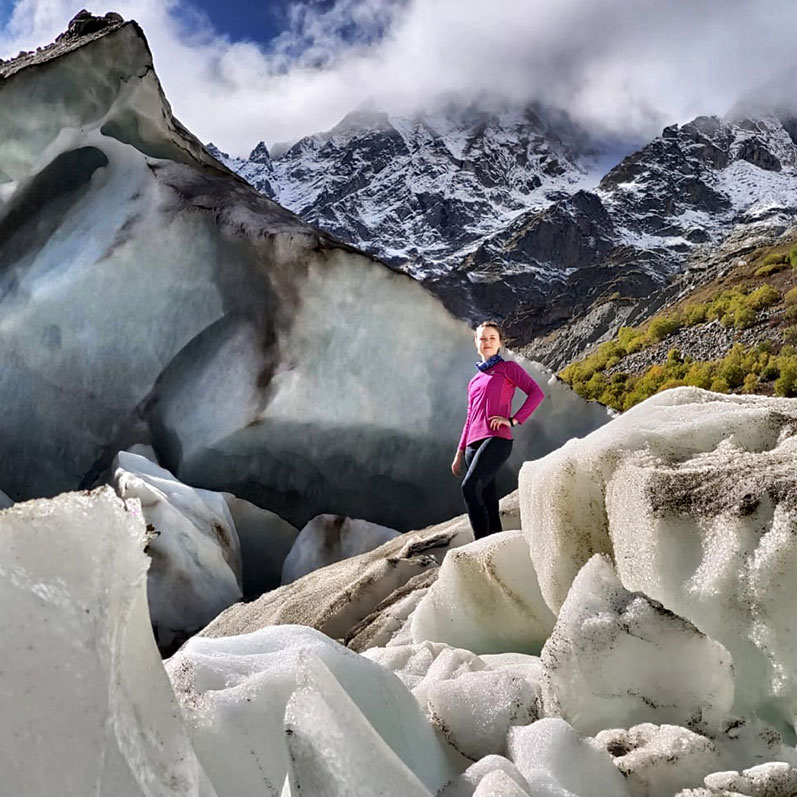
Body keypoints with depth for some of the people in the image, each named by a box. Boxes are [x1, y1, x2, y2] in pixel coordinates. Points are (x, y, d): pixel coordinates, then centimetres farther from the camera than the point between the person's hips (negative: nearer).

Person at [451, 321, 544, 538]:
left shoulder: (508, 368, 10)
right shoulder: (475, 380, 25)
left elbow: (536, 393, -2)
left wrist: (513, 420, -10)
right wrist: (460, 453, 21)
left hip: (497, 439, -6)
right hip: (474, 443, 6)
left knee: (470, 487, -24)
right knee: (488, 499, 0)